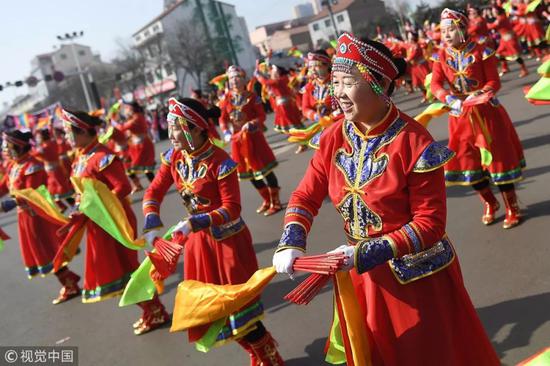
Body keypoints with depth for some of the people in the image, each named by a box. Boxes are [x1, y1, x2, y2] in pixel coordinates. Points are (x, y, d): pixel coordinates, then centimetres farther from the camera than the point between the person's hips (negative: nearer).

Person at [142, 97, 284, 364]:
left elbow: (232, 209, -24)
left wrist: (195, 222, -33)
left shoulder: (221, 163, -24)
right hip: (198, 241, 7)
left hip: (228, 240, -7)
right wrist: (153, 225, -15)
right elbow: (154, 192, 0)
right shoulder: (174, 157, -5)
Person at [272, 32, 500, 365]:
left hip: (417, 273, -5)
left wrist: (368, 253, -27)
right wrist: (291, 244, -16)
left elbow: (431, 221, -21)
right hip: (361, 271, 5)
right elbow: (306, 196, 1)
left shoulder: (413, 141, -22)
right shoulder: (334, 138, -6)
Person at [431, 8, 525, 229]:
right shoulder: (441, 56, -1)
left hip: (486, 112, -3)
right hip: (460, 116, 4)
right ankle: (489, 203, 31)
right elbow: (435, 85, -13)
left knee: (498, 158, 1)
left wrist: (479, 94, -29)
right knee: (467, 160, 9)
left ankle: (512, 208, 16)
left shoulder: (481, 51, -9)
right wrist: (452, 100, -30)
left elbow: (494, 82, -10)